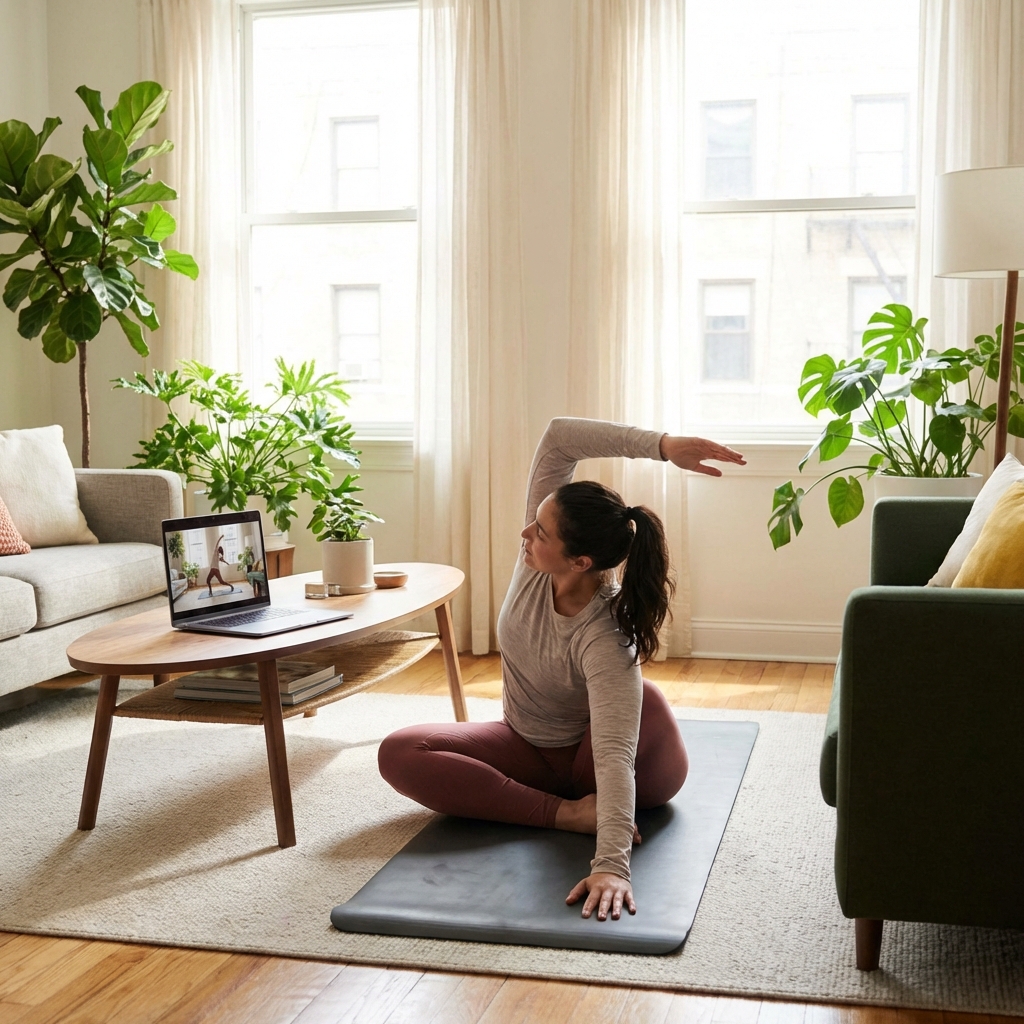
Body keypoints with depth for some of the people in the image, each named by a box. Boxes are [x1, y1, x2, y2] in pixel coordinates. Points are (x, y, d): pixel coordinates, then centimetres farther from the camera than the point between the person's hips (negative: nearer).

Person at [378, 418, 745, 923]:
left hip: (589, 759, -5)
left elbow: (615, 755, -47)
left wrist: (611, 865, -59)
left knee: (643, 699, -40)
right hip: (528, 745, 5)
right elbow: (557, 436, -29)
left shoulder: (605, 639, -37)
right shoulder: (538, 561, -23)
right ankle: (567, 813, -20)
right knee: (398, 753, -20)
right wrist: (660, 444, -38)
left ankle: (596, 807, -9)